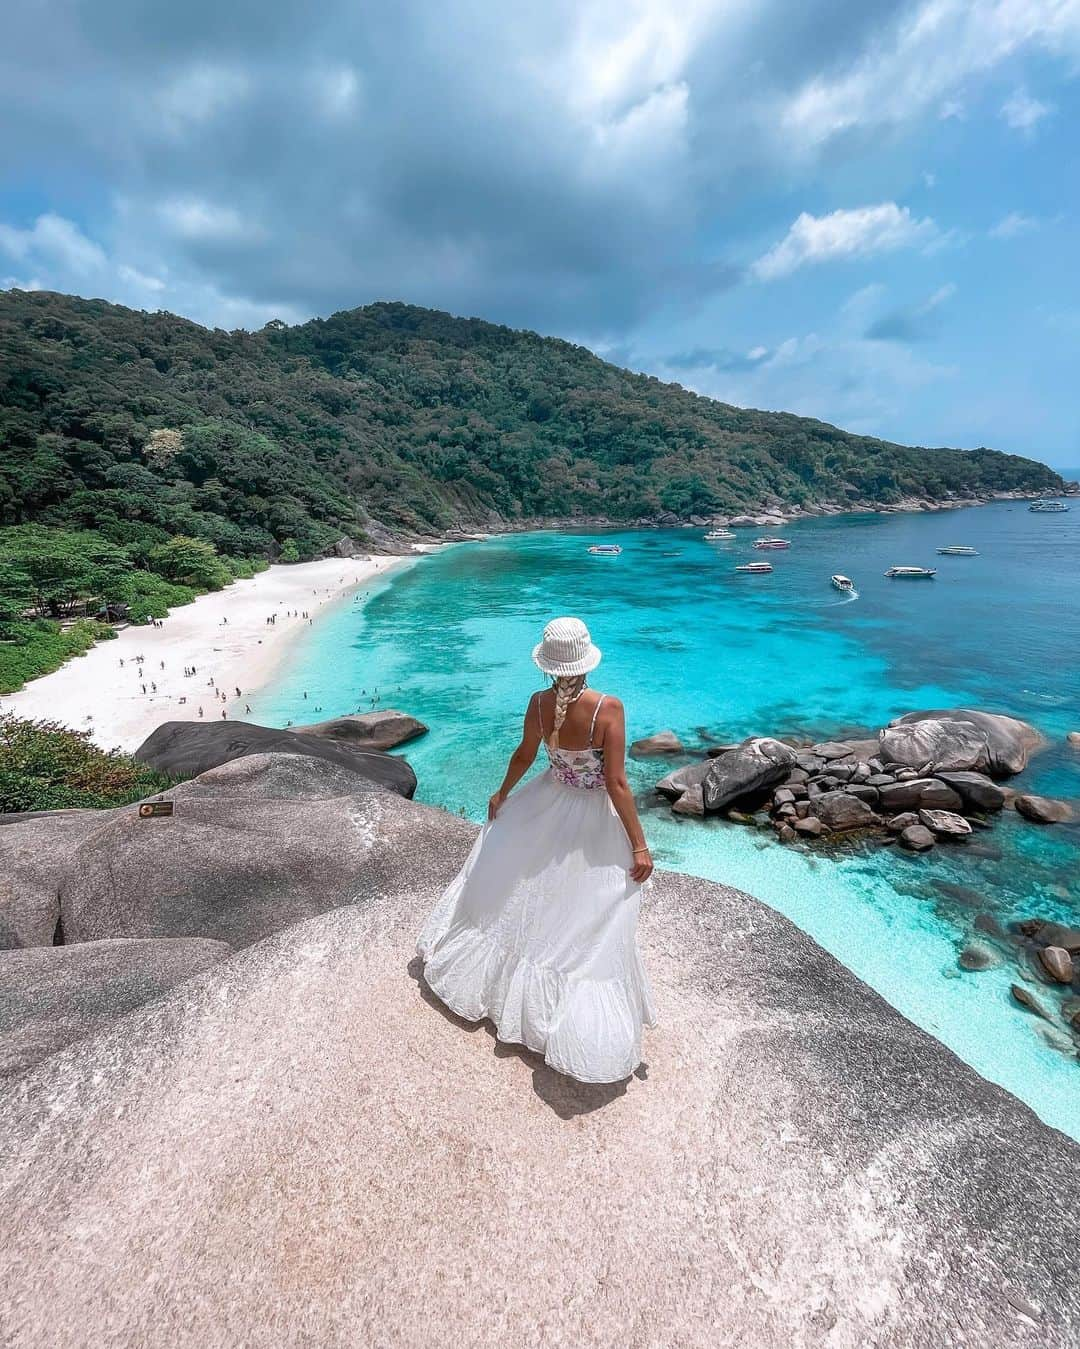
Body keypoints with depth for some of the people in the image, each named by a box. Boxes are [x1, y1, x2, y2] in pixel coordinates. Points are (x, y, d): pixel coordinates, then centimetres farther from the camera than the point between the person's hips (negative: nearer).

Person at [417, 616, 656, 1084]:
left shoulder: (538, 703, -14)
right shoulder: (608, 708, -26)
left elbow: (523, 756, 1)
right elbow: (616, 783, -23)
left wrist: (502, 794, 20)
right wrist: (639, 845, -14)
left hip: (548, 808, 4)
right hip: (595, 822, -4)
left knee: (506, 876, 30)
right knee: (589, 926, 11)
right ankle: (585, 1035, 27)